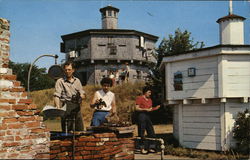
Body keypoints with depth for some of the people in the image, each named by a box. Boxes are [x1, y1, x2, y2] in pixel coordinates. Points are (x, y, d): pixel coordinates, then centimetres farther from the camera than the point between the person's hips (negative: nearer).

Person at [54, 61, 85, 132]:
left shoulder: (77, 81, 17)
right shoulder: (60, 81, 4)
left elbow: (83, 94, 19)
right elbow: (56, 96, -6)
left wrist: (81, 96, -6)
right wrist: (58, 107, -24)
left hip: (77, 107, 4)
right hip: (66, 107, -4)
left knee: (80, 130, 1)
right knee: (66, 131, -6)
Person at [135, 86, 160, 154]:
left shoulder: (150, 100, 18)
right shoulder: (139, 98, -4)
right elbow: (137, 108, -10)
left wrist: (155, 108, 2)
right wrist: (145, 109, -17)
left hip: (147, 116, 8)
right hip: (141, 115, -7)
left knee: (151, 133, 5)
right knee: (141, 133, -4)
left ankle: (151, 148, 13)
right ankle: (142, 148, 3)